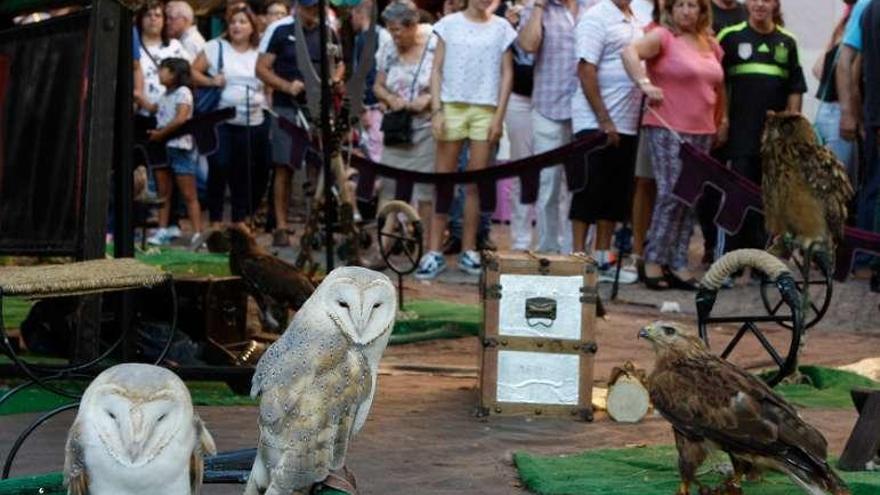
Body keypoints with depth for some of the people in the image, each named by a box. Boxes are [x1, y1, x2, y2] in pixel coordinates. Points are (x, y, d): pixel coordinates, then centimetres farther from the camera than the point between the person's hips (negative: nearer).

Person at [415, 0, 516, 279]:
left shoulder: (501, 28, 7)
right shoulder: (449, 24, 5)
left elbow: (507, 74, 7)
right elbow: (437, 70, 4)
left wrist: (499, 116, -1)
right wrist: (436, 110, -5)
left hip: (486, 110, 1)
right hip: (452, 106, -1)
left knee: (476, 184, 3)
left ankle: (468, 251, 11)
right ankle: (434, 252, 0)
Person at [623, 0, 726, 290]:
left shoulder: (710, 44, 15)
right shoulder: (663, 37, -5)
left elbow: (718, 85, 25)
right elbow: (630, 52, -21)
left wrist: (721, 120, 20)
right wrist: (645, 83, -34)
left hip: (702, 132, 7)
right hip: (667, 129, -7)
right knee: (672, 194, -12)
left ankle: (678, 264, 11)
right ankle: (653, 261, -3)